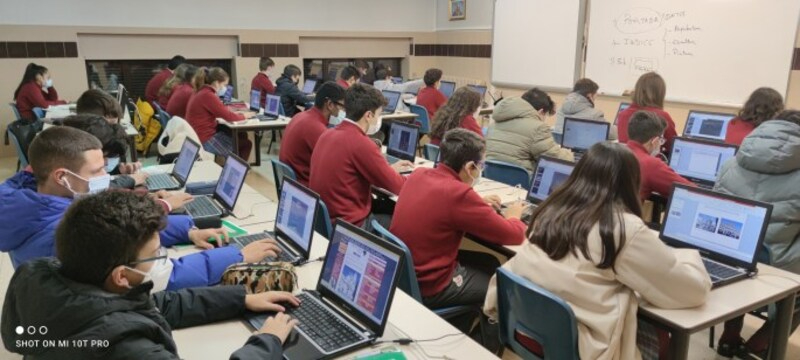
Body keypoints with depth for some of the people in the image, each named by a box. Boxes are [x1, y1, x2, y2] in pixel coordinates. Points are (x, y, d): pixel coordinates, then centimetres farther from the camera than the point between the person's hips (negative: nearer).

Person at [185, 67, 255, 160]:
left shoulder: (201, 92, 9)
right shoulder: (207, 95, -20)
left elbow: (222, 112, 18)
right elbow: (228, 117, -18)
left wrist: (236, 113, 5)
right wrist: (244, 116, -2)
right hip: (205, 141, -9)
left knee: (241, 135, 15)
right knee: (246, 143, 1)